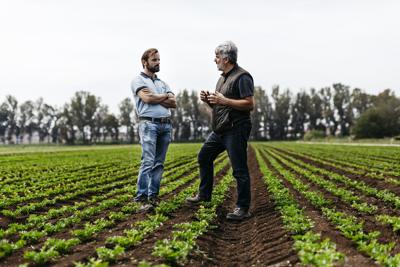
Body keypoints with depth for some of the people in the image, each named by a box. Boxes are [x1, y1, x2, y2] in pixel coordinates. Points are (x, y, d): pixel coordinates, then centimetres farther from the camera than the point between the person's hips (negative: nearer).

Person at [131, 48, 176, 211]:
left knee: (159, 163, 4)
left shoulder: (162, 83, 23)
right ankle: (142, 197, -15)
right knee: (148, 162, -15)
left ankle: (153, 195, 8)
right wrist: (165, 96, 2)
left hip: (166, 125, 7)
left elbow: (174, 103, 10)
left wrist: (155, 98, -3)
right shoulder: (138, 80, 5)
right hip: (148, 124, -6)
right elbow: (147, 99, -13)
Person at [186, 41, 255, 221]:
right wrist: (208, 100, 2)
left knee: (239, 170, -5)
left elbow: (250, 104, -20)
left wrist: (224, 100, -21)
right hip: (220, 130, 10)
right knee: (204, 157, 18)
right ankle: (204, 194, 33)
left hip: (236, 130, -10)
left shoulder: (242, 77, -12)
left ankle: (243, 209, 3)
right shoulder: (223, 78, 17)